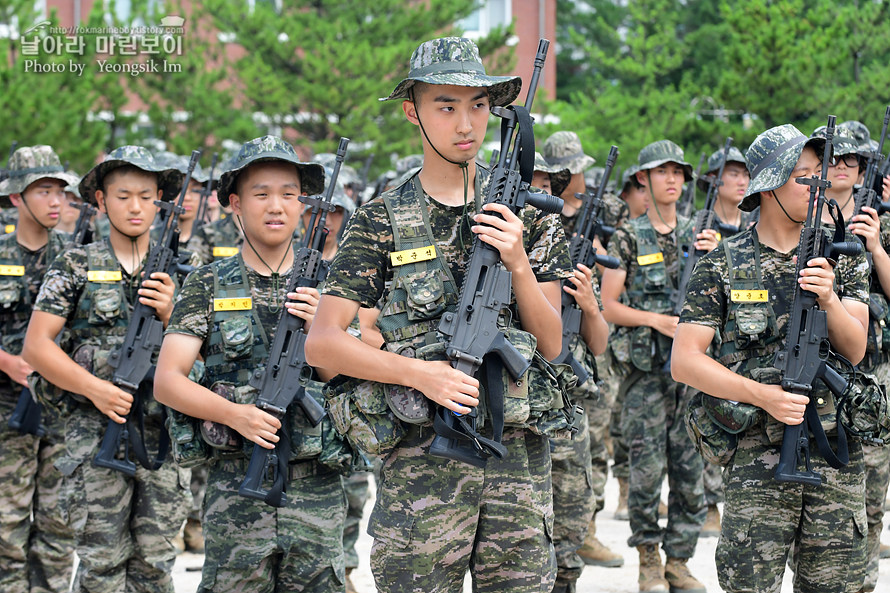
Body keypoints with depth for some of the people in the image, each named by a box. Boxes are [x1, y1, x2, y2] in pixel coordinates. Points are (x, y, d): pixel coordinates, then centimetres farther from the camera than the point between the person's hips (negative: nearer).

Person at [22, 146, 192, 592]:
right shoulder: (75, 266, 4)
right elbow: (36, 346, -1)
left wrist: (169, 315, -11)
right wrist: (95, 388, -13)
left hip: (165, 430, 2)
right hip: (96, 432, -2)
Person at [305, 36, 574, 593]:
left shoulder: (527, 214, 8)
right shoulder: (382, 221, 2)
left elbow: (551, 345, 4)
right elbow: (322, 342, -4)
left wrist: (518, 263, -11)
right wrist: (420, 373, -16)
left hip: (519, 449, 2)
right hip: (421, 458, -2)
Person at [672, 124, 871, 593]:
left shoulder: (840, 257, 9)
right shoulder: (722, 265, 1)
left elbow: (855, 350, -1)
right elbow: (685, 361, -4)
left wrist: (829, 299, -20)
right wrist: (764, 396, -15)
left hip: (837, 452, 3)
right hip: (757, 453, -3)